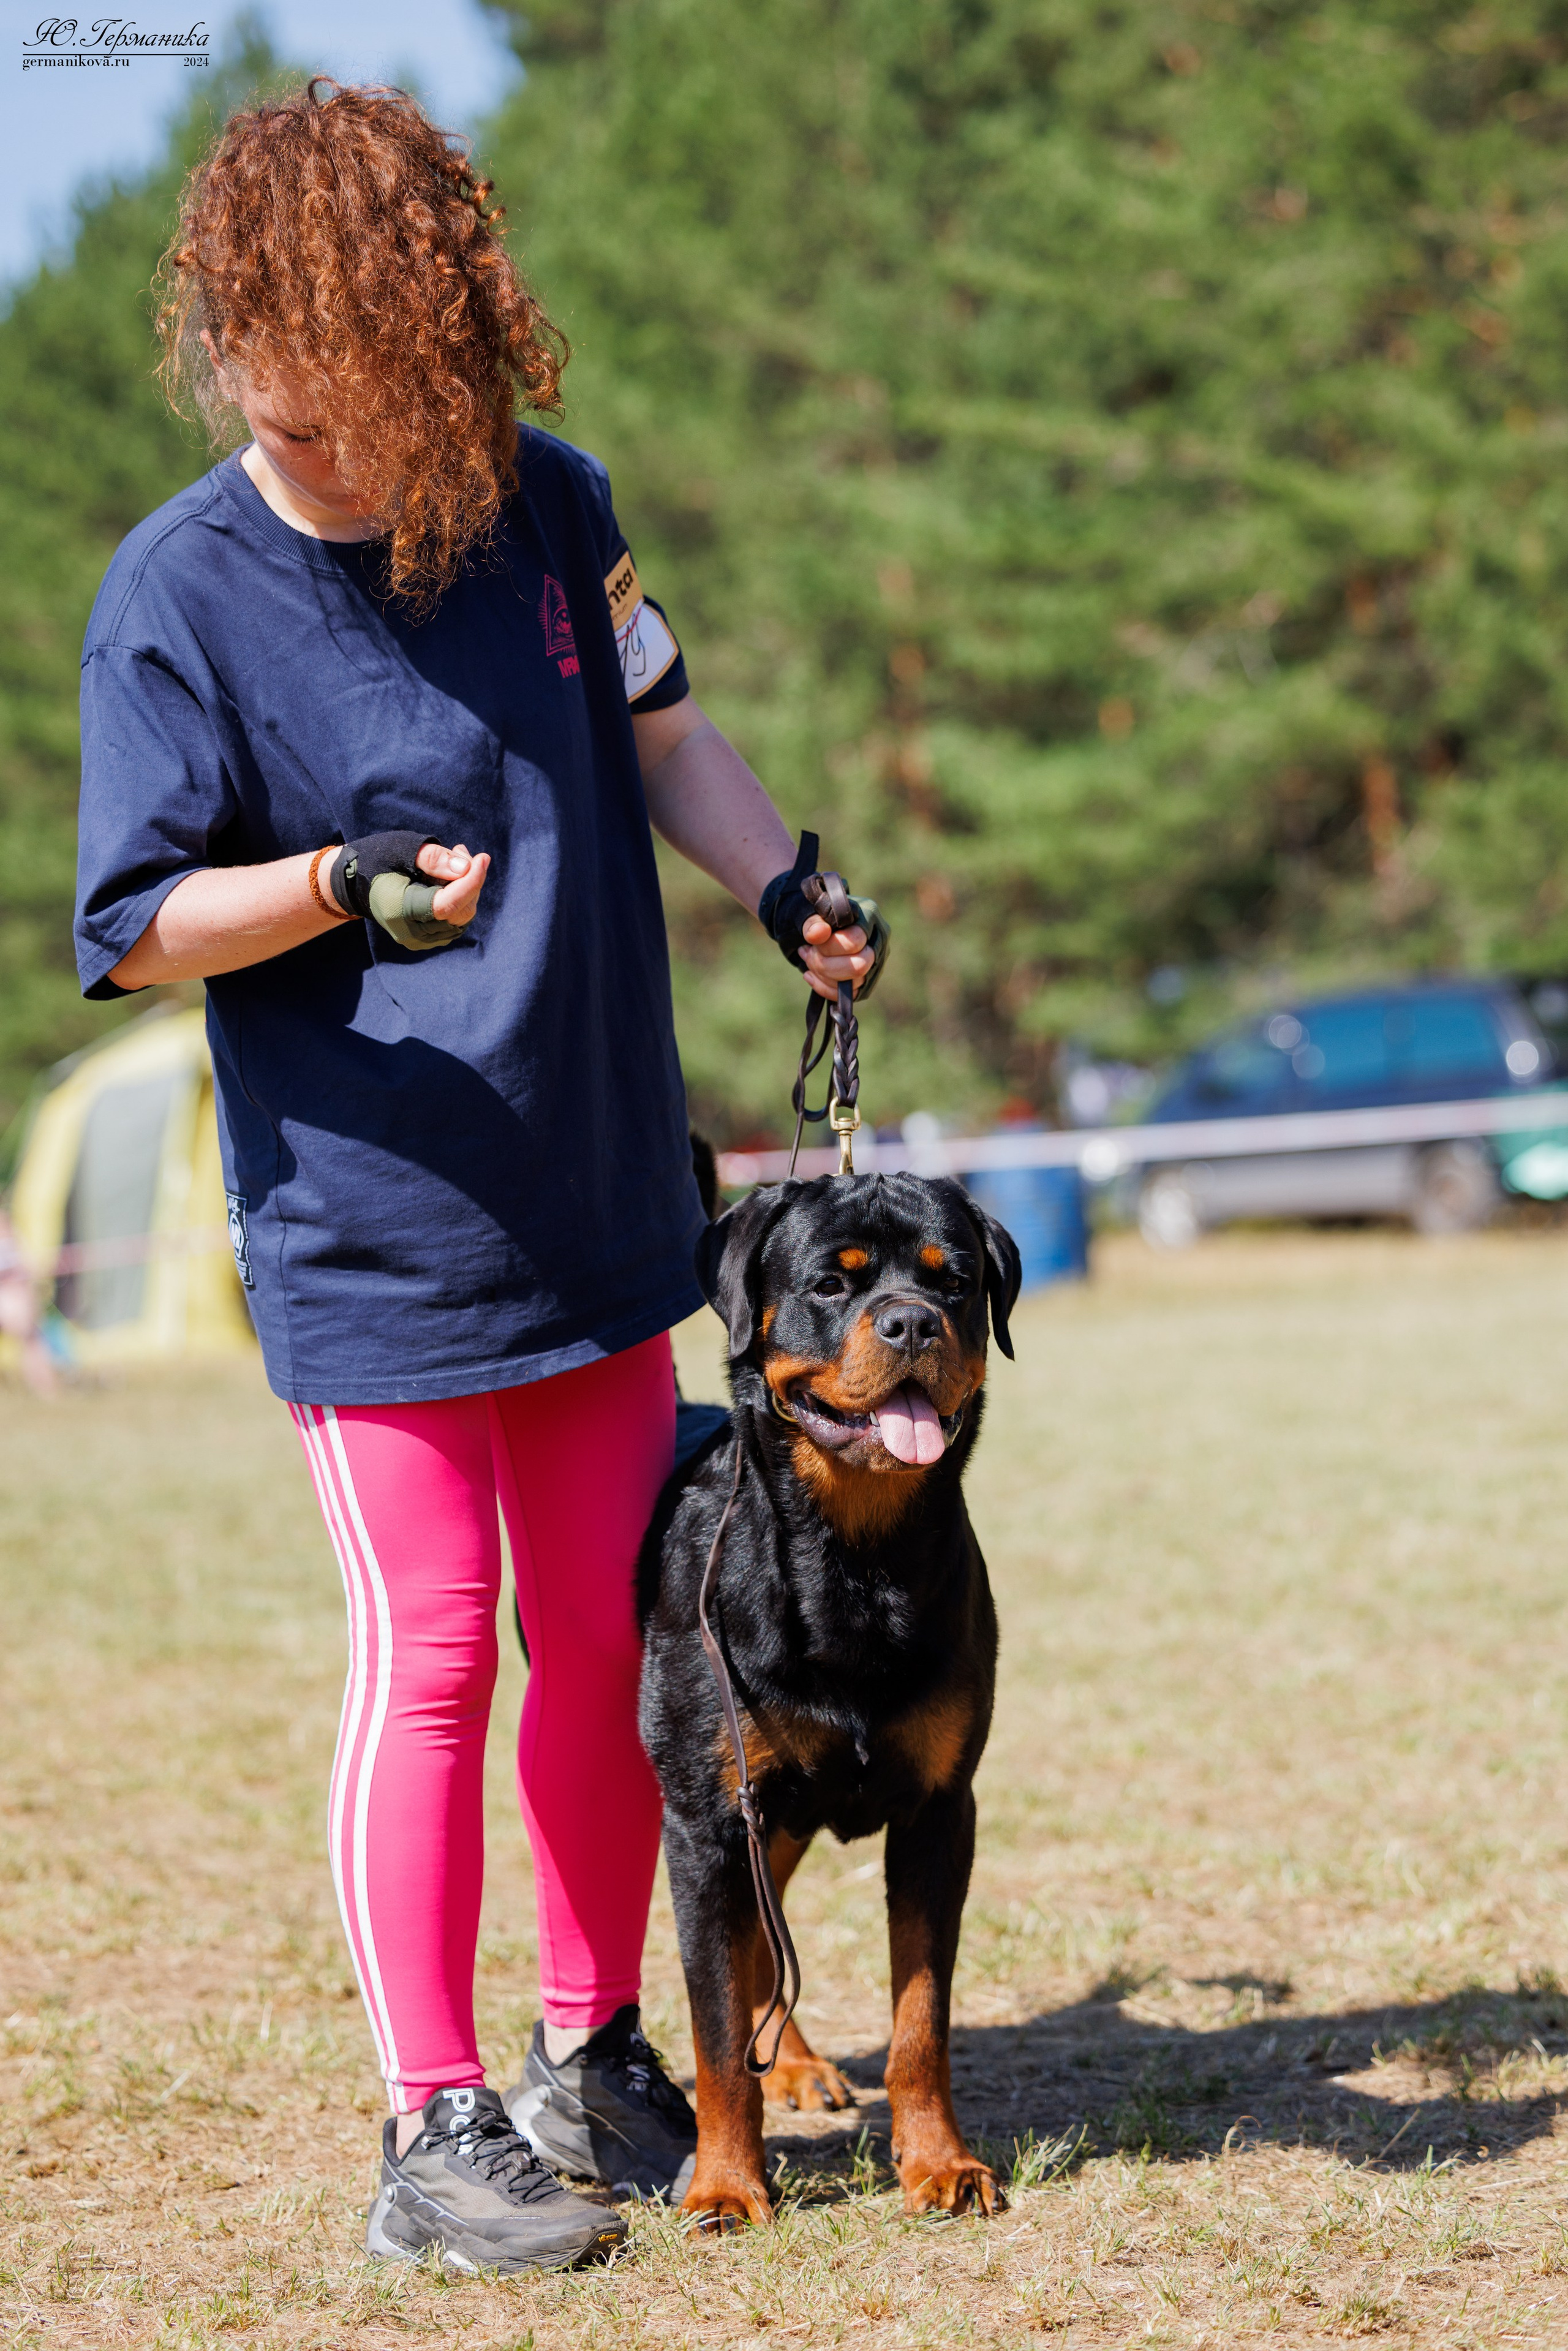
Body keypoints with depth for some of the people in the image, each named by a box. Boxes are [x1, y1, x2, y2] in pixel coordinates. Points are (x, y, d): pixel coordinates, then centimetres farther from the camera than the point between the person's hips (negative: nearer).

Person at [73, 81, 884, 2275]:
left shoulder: (550, 501, 2)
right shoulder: (181, 595, -12)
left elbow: (659, 735, 16)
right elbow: (136, 927, -9)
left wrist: (791, 885, -2)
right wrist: (346, 885, -26)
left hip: (602, 1196, 5)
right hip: (371, 1230, -5)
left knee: (609, 1634, 11)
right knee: (428, 1655, -4)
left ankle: (590, 2057, 27)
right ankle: (434, 2133, 6)